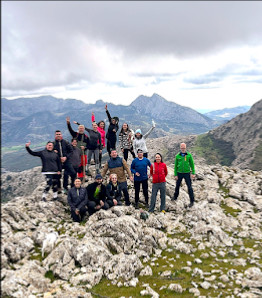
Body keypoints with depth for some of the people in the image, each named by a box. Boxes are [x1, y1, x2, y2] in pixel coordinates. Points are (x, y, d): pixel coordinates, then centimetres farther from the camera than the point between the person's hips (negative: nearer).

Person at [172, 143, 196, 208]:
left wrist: (193, 173, -6)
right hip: (179, 173, 2)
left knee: (189, 187, 0)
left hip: (187, 173, -2)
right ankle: (175, 197, 37)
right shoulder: (177, 156, 1)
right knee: (177, 186, 15)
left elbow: (192, 164, 1)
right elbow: (175, 166, 4)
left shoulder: (189, 155, -2)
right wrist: (175, 175, 0)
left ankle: (192, 201, 10)